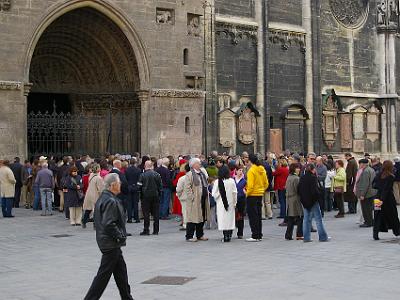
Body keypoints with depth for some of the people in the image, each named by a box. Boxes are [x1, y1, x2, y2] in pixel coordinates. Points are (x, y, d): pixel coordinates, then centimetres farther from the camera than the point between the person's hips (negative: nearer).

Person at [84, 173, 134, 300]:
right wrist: (120, 236, -16)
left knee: (121, 271, 17)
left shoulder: (102, 198, 11)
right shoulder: (111, 201, -21)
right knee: (104, 275, -2)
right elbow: (109, 224, -27)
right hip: (111, 243, -10)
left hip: (105, 241, 10)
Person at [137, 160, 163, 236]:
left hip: (146, 196, -2)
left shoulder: (142, 175, -8)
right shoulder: (157, 175, -1)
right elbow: (160, 186, 2)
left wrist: (140, 195, 7)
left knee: (146, 213, 2)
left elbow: (139, 187, -5)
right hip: (155, 196, 2)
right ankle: (156, 230, 9)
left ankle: (146, 230, 1)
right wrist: (159, 194, 11)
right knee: (156, 213, 7)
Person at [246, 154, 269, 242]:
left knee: (253, 216, -1)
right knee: (258, 215, 15)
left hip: (252, 195, -8)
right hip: (260, 195, 8)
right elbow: (266, 183, 12)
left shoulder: (251, 170, -16)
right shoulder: (262, 169, 7)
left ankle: (255, 236, -1)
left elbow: (251, 185, -21)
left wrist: (247, 193, -7)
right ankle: (259, 235, 20)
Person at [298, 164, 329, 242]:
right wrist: (318, 197, -6)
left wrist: (302, 199, 13)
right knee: (318, 219, 2)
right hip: (313, 200, -6)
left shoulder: (302, 178, 5)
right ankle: (323, 237, 7)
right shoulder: (313, 177, -14)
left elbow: (299, 190, 7)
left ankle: (306, 237, 10)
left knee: (306, 219, 10)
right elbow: (315, 190, -20)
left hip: (304, 201, 6)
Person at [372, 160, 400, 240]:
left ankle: (375, 233, -5)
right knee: (392, 215, 13)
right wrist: (382, 200, -22)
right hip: (388, 198, -3)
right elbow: (387, 189, -18)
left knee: (378, 216, 4)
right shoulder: (390, 177, -13)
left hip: (379, 197, 3)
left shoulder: (378, 175, 0)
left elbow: (374, 185, 3)